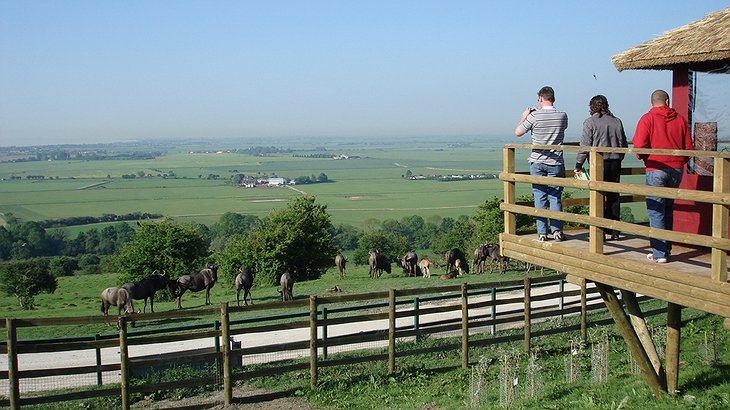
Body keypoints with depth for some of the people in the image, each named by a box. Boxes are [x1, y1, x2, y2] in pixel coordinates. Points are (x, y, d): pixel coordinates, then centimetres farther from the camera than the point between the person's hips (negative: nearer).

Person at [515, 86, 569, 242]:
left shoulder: (534, 116, -10)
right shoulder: (562, 116, -2)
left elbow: (518, 132, 1)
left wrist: (525, 117, 17)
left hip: (537, 163, -1)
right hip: (556, 164, 2)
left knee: (540, 198, 3)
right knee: (555, 198, 7)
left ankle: (542, 232, 4)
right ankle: (557, 231, 5)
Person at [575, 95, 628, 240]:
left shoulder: (590, 122, -5)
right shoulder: (617, 121, 9)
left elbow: (585, 145, -9)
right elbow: (623, 145, 13)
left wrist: (578, 165, -5)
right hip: (615, 163, 5)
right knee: (614, 197, 11)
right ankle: (614, 231, 15)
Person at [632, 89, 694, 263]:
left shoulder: (647, 118, -6)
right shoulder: (680, 119, 6)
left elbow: (639, 145, -13)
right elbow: (689, 147, 7)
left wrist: (643, 158, 6)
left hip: (656, 169, -5)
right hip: (677, 169, 5)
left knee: (656, 210, -1)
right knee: (668, 209, 17)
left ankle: (659, 253, -3)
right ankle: (666, 248, 25)